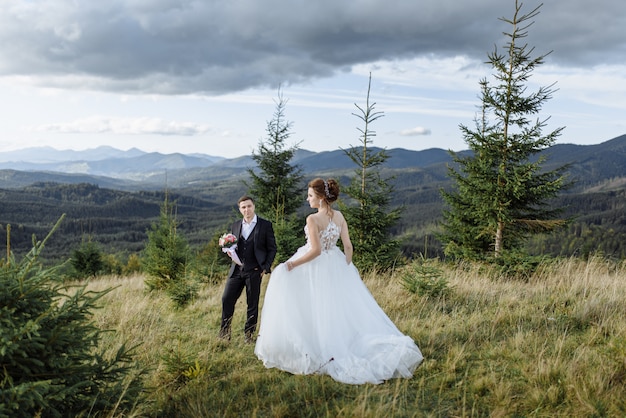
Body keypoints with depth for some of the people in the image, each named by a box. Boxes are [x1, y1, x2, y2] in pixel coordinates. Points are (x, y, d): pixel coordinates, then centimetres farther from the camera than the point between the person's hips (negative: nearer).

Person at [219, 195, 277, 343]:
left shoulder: (265, 225, 0)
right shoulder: (235, 226, 13)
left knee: (252, 304, 4)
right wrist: (230, 252, -1)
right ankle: (224, 333, 12)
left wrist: (266, 267, -7)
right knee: (227, 299, 0)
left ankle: (249, 334, 16)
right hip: (236, 270, 4)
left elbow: (272, 248, 2)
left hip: (254, 271, -4)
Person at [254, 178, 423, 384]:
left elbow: (315, 251, -22)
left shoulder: (313, 219, -18)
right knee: (342, 310, 12)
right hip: (335, 267, 6)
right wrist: (346, 268, 11)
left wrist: (293, 263, -14)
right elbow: (348, 246, 2)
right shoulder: (339, 216, 1)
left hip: (314, 269, -6)